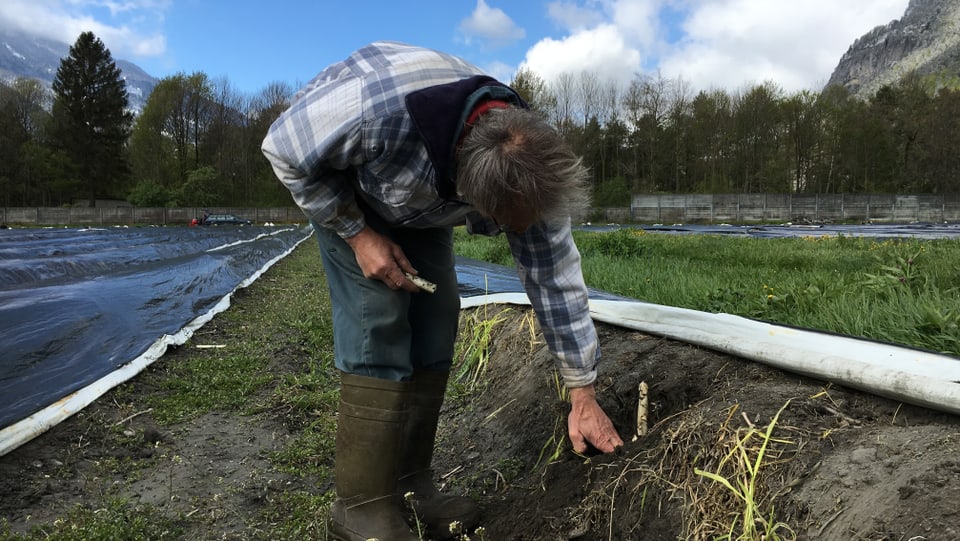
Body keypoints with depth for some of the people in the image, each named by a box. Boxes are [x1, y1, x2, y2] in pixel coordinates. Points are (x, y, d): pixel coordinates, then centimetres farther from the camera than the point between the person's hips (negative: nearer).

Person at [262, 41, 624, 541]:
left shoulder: (527, 166, -27)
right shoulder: (376, 107, -44)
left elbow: (555, 280, -18)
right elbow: (285, 149, -24)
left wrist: (583, 397, -12)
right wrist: (358, 234, -24)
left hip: (418, 205, 5)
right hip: (334, 179, -4)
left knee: (435, 322, -5)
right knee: (377, 323, -18)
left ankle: (410, 482, 8)